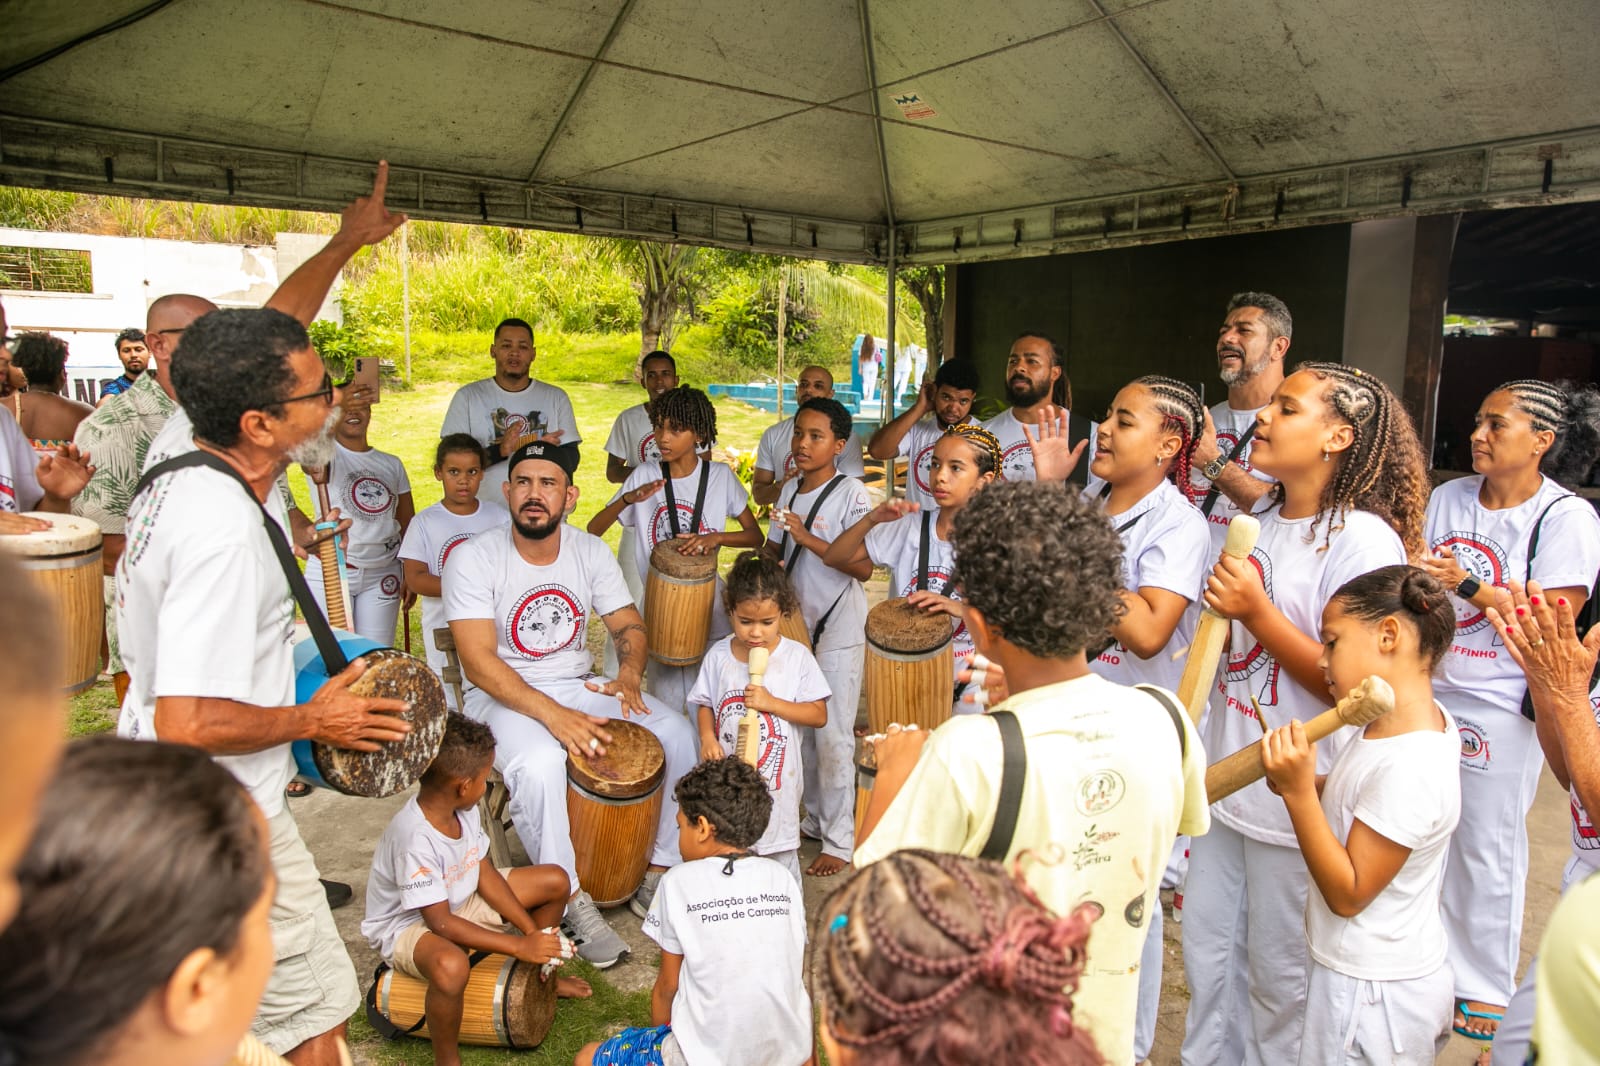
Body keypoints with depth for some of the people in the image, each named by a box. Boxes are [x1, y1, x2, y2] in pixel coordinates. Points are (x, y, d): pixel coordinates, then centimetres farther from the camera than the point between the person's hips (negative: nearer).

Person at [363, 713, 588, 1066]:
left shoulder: (463, 810, -13)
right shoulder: (414, 838, -36)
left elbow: (485, 873, -3)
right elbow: (440, 922, -32)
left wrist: (532, 931, -11)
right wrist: (520, 947, -31)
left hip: (459, 899, 8)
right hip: (406, 925, -8)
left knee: (555, 881, 1)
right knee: (452, 966, -42)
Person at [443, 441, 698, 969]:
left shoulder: (592, 552, -2)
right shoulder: (473, 559, -16)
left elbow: (629, 625, 3)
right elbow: (479, 664, -22)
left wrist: (629, 674, -20)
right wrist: (552, 714, -34)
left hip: (579, 685, 5)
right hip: (501, 696, -4)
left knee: (677, 733, -14)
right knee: (538, 763, -36)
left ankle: (661, 869, 4)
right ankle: (571, 899, -14)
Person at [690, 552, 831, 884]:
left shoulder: (796, 656, -11)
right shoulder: (719, 655, -4)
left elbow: (819, 715, -9)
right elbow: (705, 704, 6)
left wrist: (771, 702, -21)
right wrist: (707, 737, -14)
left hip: (776, 780, -2)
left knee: (779, 858, 13)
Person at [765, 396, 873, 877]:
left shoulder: (851, 494, -14)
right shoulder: (791, 491, 7)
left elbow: (863, 568, -22)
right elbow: (774, 551, 16)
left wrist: (808, 538, -26)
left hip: (839, 630, -7)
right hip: (797, 625, 7)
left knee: (833, 737, -1)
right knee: (800, 729, 16)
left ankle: (839, 841, 12)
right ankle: (815, 819, 33)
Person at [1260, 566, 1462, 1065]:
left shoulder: (1409, 769, -31)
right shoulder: (1426, 716, -3)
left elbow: (1348, 894, -23)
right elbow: (1365, 801, 10)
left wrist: (1299, 793, -29)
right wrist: (1305, 782, -7)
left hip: (1371, 995, -8)